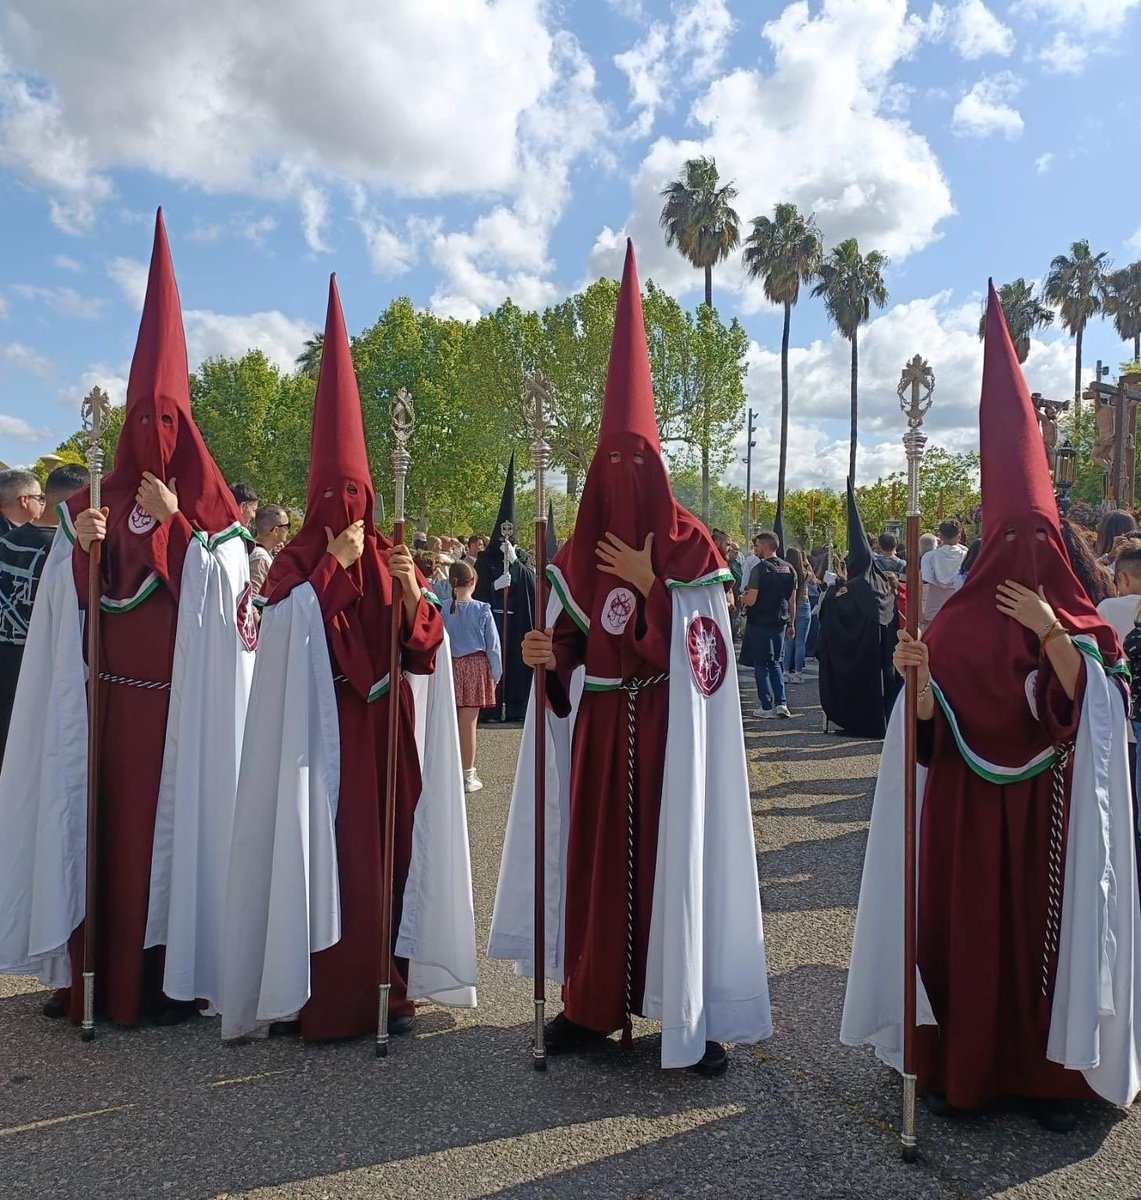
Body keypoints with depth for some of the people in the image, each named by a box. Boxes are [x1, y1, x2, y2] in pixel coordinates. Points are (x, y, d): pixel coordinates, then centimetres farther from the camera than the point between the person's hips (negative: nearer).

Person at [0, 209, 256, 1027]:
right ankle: (96, 970, 18)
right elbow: (78, 602, 8)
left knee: (170, 822, -1)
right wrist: (82, 546, -10)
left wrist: (175, 524, -16)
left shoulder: (210, 516, 0)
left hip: (183, 699, -4)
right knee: (103, 817, 7)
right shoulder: (104, 501, 12)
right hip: (111, 697, 4)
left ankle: (169, 976, 10)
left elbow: (221, 596, -12)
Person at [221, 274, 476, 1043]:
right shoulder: (295, 568, 3)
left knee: (386, 850, 5)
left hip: (387, 733, 3)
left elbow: (426, 651, 1)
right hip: (319, 733, -3)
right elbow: (286, 634, -17)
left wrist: (412, 595, -16)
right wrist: (336, 563, -15)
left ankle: (387, 985, 16)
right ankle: (312, 993, 7)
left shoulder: (394, 562, 9)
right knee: (315, 850, -4)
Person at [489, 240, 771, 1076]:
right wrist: (547, 651, -11)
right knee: (595, 848, 6)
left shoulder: (691, 546, -3)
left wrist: (651, 583, -16)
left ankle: (691, 1011, 9)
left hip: (667, 727, -3)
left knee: (672, 849, -2)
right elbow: (571, 646, 10)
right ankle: (593, 1001, 19)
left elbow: (704, 645, -9)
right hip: (598, 726, 4)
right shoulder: (581, 551, 8)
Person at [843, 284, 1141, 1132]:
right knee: (963, 926, 3)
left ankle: (1050, 1073, 20)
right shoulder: (961, 617, 2)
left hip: (1047, 805, 0)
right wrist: (916, 673, -23)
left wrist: (1051, 634, -21)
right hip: (968, 802, 0)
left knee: (1046, 925, 5)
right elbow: (932, 719, -4)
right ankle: (958, 1063, 17)